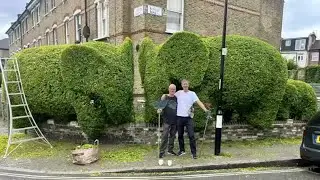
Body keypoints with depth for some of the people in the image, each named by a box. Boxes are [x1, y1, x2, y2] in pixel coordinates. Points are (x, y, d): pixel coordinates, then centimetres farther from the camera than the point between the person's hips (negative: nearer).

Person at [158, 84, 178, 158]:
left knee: (172, 136, 12)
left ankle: (170, 150, 25)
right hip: (167, 121, -4)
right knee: (165, 136, -6)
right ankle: (162, 152, 1)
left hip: (175, 120, 4)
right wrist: (159, 110, -22)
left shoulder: (176, 98, 9)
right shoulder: (164, 97, 0)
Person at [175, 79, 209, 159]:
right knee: (180, 135, 13)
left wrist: (205, 109, -25)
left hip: (188, 117, -2)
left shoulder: (192, 94, -2)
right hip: (179, 117, 3)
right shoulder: (178, 93, 5)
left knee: (191, 135, -5)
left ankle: (194, 152, 5)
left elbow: (199, 102, -12)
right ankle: (182, 150, 30)